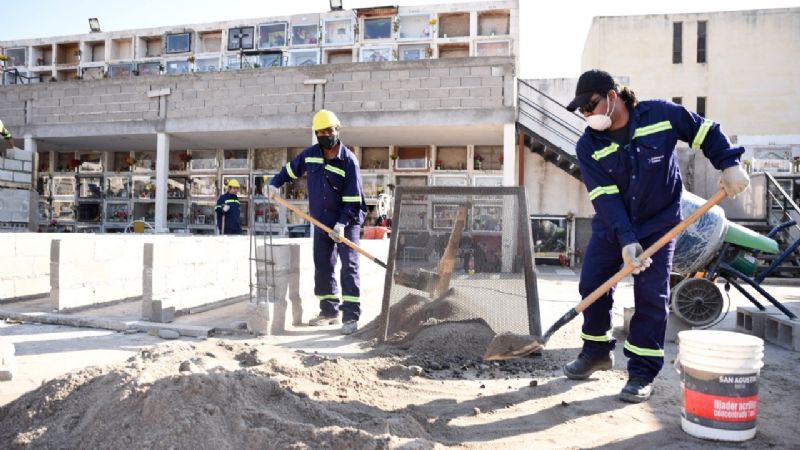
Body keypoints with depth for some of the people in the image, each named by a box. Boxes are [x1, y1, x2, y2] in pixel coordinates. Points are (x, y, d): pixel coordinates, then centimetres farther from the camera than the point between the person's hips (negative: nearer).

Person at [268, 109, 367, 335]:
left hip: (347, 221, -6)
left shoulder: (349, 161, -15)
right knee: (322, 267, 10)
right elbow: (290, 170, 19)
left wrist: (342, 223, -26)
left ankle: (351, 316, -7)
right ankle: (329, 311, 22)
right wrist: (274, 183, 3)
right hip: (322, 222, 6)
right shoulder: (310, 154, 2)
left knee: (349, 266, -9)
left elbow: (352, 199, -17)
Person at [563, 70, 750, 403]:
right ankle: (597, 351, 27)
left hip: (658, 223, -2)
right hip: (610, 226, 3)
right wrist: (626, 240, -27)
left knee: (651, 296, -6)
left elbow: (706, 132, 0)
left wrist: (730, 164, -11)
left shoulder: (661, 115, -14)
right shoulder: (588, 146, -12)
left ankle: (642, 372, 6)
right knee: (591, 286, 4)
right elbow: (605, 198, -19)